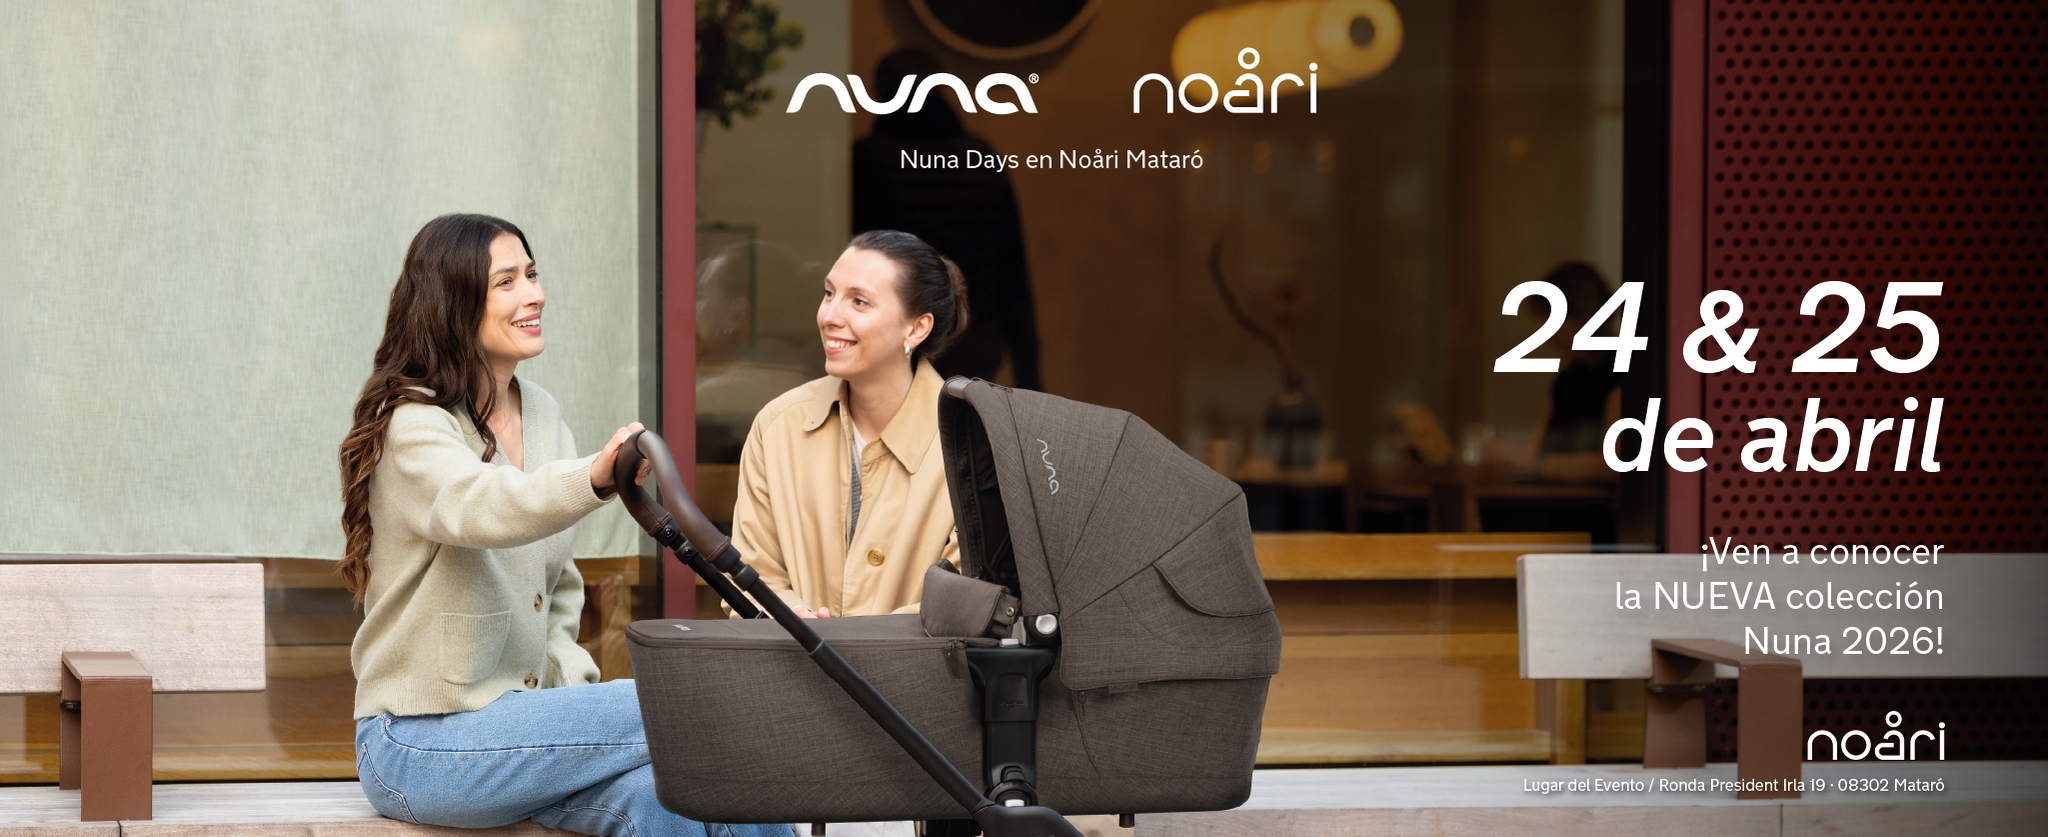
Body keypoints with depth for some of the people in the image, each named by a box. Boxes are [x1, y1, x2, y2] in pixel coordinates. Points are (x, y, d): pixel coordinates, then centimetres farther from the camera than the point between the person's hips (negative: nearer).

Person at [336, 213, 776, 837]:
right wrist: (592, 479, -56)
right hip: (424, 743, -6)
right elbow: (475, 508, -37)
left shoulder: (540, 414, 13)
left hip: (517, 717, 6)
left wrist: (571, 684, 1)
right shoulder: (413, 425, -12)